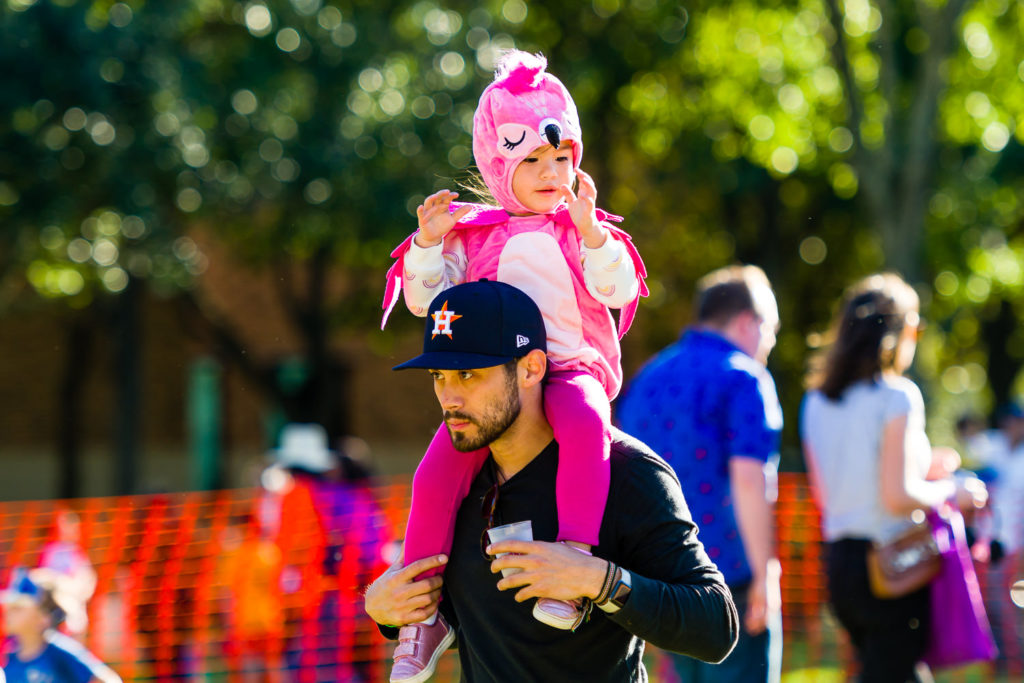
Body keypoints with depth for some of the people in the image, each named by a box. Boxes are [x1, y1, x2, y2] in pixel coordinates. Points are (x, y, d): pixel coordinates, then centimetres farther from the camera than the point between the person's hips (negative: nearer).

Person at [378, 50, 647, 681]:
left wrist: (588, 230, -14)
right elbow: (425, 298, 9)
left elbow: (620, 289, -1)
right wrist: (428, 244, -7)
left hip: (571, 368, -1)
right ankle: (423, 612, -10)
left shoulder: (584, 231, 14)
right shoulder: (473, 234, 15)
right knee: (438, 473, -23)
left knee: (584, 423, -39)